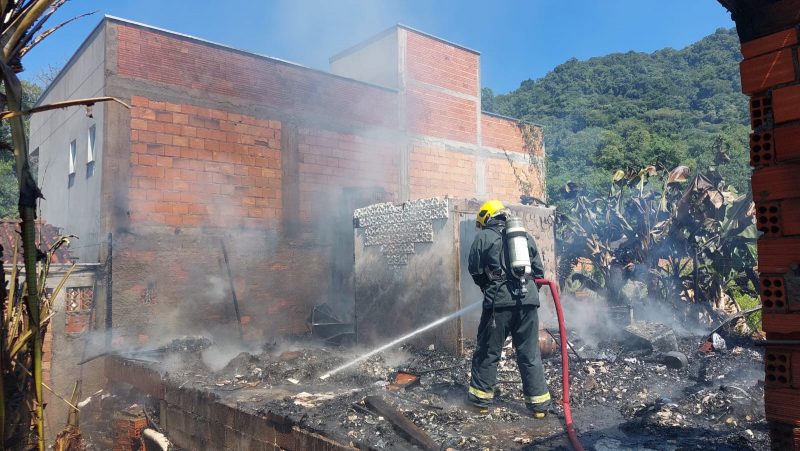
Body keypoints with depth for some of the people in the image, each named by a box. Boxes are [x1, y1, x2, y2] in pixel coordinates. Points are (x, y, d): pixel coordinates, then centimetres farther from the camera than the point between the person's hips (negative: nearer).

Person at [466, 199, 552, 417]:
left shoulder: (483, 237, 5)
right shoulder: (526, 236, 17)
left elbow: (475, 270, 6)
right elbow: (539, 270, 15)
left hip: (499, 300, -3)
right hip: (528, 299, 4)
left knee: (488, 351, 9)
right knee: (530, 353, 10)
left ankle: (481, 397, 19)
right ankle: (539, 403, 14)